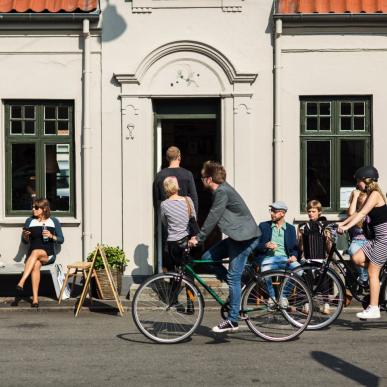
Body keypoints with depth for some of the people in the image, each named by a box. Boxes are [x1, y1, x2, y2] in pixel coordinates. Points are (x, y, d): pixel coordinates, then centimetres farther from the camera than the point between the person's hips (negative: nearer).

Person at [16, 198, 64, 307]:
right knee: (36, 264, -36)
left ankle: (21, 283, -47)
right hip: (32, 255, 1)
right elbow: (25, 241, 14)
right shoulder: (30, 221, 11)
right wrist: (25, 236, -10)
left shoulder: (54, 221, 8)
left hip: (48, 255, -1)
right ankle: (35, 299, -43)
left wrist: (51, 236, -11)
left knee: (35, 252, -36)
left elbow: (61, 240, 8)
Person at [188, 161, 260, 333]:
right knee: (207, 257, 6)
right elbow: (213, 218, 20)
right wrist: (198, 236, 16)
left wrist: (198, 238, -15)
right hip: (237, 236, 10)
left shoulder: (222, 192, -17)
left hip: (245, 238, -10)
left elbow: (213, 217, -20)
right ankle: (238, 288, 13)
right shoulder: (220, 190, 14)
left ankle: (232, 321, -5)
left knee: (233, 277, -9)